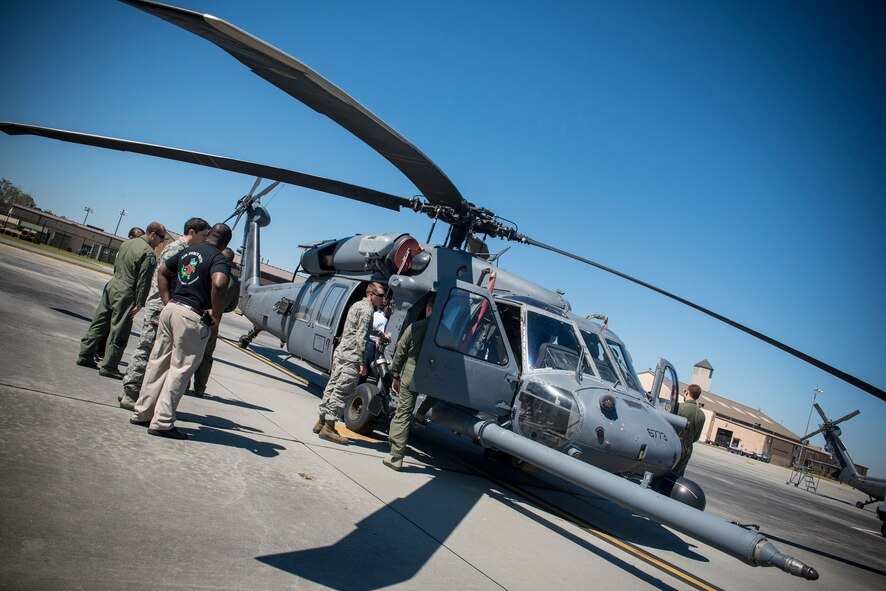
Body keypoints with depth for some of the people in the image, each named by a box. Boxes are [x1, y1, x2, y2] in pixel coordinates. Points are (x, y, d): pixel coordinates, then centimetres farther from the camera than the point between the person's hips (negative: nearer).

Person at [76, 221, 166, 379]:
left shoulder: (127, 243, 11)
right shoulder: (148, 253, -15)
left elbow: (116, 265, 18)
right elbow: (144, 280, -16)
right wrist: (139, 303, -13)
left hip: (112, 286, 8)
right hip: (125, 294, -8)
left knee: (99, 323, 16)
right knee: (119, 331, 0)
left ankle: (85, 356, 25)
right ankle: (108, 367, 5)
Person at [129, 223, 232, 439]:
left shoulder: (187, 251, 15)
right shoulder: (220, 259, -9)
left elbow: (163, 272, 22)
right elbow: (218, 284, -28)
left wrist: (168, 302, 17)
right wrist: (216, 315, -15)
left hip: (171, 309, 7)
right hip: (193, 317, -7)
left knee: (158, 363, 15)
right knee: (180, 368, 1)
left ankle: (142, 413, 25)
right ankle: (162, 422, 4)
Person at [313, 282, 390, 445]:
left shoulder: (358, 305, 20)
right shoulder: (367, 309, -11)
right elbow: (361, 337, -19)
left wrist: (382, 334, 47)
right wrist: (362, 362, -19)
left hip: (340, 352, 10)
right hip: (351, 357, -10)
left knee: (332, 387, 14)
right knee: (342, 391, -7)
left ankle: (321, 422, 22)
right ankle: (328, 428, -5)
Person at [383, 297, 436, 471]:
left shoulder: (415, 326, -3)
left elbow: (400, 353, 0)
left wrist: (395, 376, 8)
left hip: (410, 377, 0)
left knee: (403, 414, 5)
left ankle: (396, 457, 6)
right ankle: (421, 415, 17)